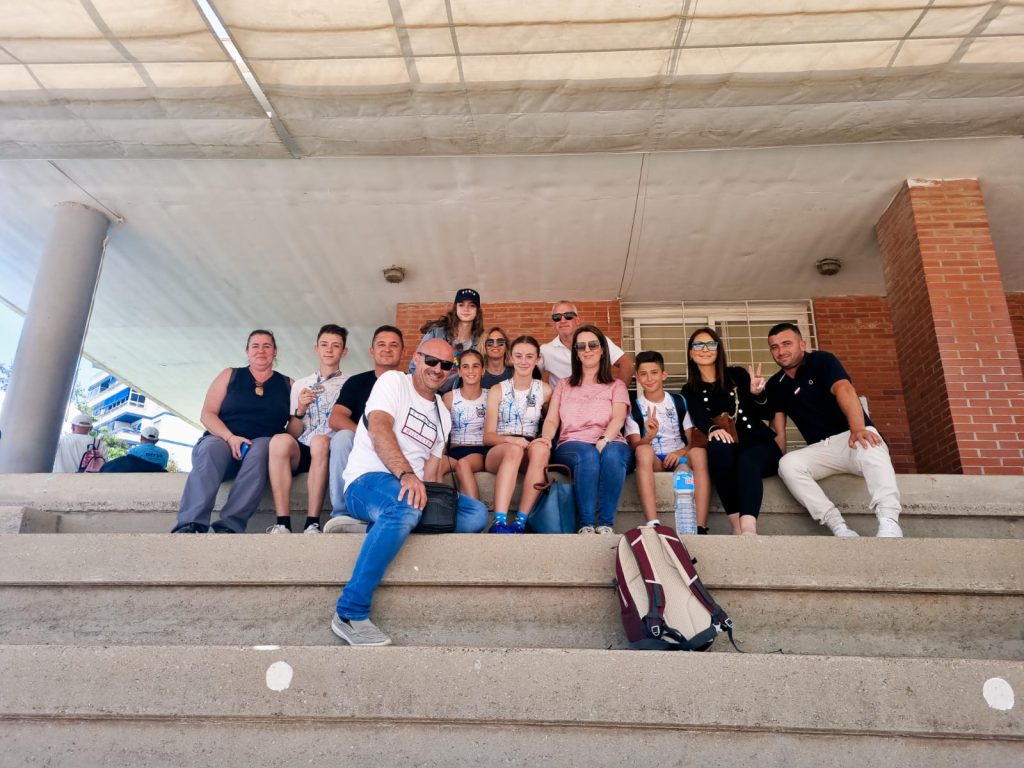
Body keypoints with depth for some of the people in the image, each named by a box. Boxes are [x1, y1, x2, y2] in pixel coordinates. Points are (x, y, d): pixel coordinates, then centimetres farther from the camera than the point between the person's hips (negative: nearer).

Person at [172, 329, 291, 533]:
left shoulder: (287, 384, 18)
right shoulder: (230, 375, 17)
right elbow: (207, 415, 7)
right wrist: (230, 437, -10)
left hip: (264, 443, 0)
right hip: (223, 440, 1)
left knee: (260, 449, -36)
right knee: (210, 448, -34)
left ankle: (230, 526, -44)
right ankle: (189, 525, -47)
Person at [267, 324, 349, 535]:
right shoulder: (300, 385, 21)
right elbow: (293, 434, 14)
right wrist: (300, 411, -5)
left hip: (329, 451, -2)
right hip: (301, 451, 2)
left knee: (320, 442, -36)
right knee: (280, 440, -31)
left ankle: (312, 523, -31)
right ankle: (282, 523, -32)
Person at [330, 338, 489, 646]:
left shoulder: (443, 415, 21)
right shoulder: (393, 381, 2)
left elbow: (431, 470, 16)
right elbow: (379, 429, -16)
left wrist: (427, 490, -7)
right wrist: (407, 475, -31)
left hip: (413, 488, 7)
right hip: (367, 480, -7)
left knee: (476, 513, -13)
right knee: (405, 507, -40)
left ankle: (382, 527, -18)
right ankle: (350, 614, -32)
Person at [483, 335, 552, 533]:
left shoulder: (545, 390, 11)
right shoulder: (498, 390, 7)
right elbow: (488, 436, 1)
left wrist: (547, 439, -9)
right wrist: (509, 439, -21)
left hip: (530, 453, 1)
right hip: (499, 452, -1)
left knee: (541, 449, -34)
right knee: (514, 449, -37)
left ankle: (520, 522, -37)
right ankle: (499, 522, -47)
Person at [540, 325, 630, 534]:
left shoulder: (616, 386, 20)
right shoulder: (563, 385, 26)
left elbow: (618, 419, 0)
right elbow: (551, 420, 12)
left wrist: (603, 441, -22)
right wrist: (546, 439, -13)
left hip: (610, 443, 0)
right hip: (571, 445, 0)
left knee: (612, 454, -38)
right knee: (588, 455, -37)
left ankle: (606, 523, -31)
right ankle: (586, 524, -31)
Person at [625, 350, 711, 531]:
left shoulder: (679, 402, 11)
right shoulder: (634, 407, 6)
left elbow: (693, 439, 7)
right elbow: (635, 446, -5)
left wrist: (683, 451, -16)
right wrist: (649, 436, -28)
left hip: (679, 458, 1)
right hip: (652, 461, -1)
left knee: (699, 452, -32)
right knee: (644, 450, -35)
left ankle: (700, 526, -38)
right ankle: (653, 524, -46)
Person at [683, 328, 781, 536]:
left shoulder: (738, 375, 12)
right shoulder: (690, 390, 12)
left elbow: (761, 413, 6)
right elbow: (700, 417, -10)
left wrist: (758, 393, -18)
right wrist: (712, 429, -35)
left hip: (759, 445, 0)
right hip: (727, 451, 0)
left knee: (747, 460, -36)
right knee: (717, 446, -36)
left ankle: (749, 529, -58)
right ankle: (737, 527, -40)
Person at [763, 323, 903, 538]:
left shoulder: (822, 360, -2)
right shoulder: (774, 386, 13)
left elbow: (844, 390, -21)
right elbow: (778, 429, 10)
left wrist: (858, 429, -39)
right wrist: (776, 460, -7)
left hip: (852, 437, -4)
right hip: (821, 449, 4)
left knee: (869, 445, -39)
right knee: (788, 464, -28)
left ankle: (889, 522, -49)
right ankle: (839, 528, -35)